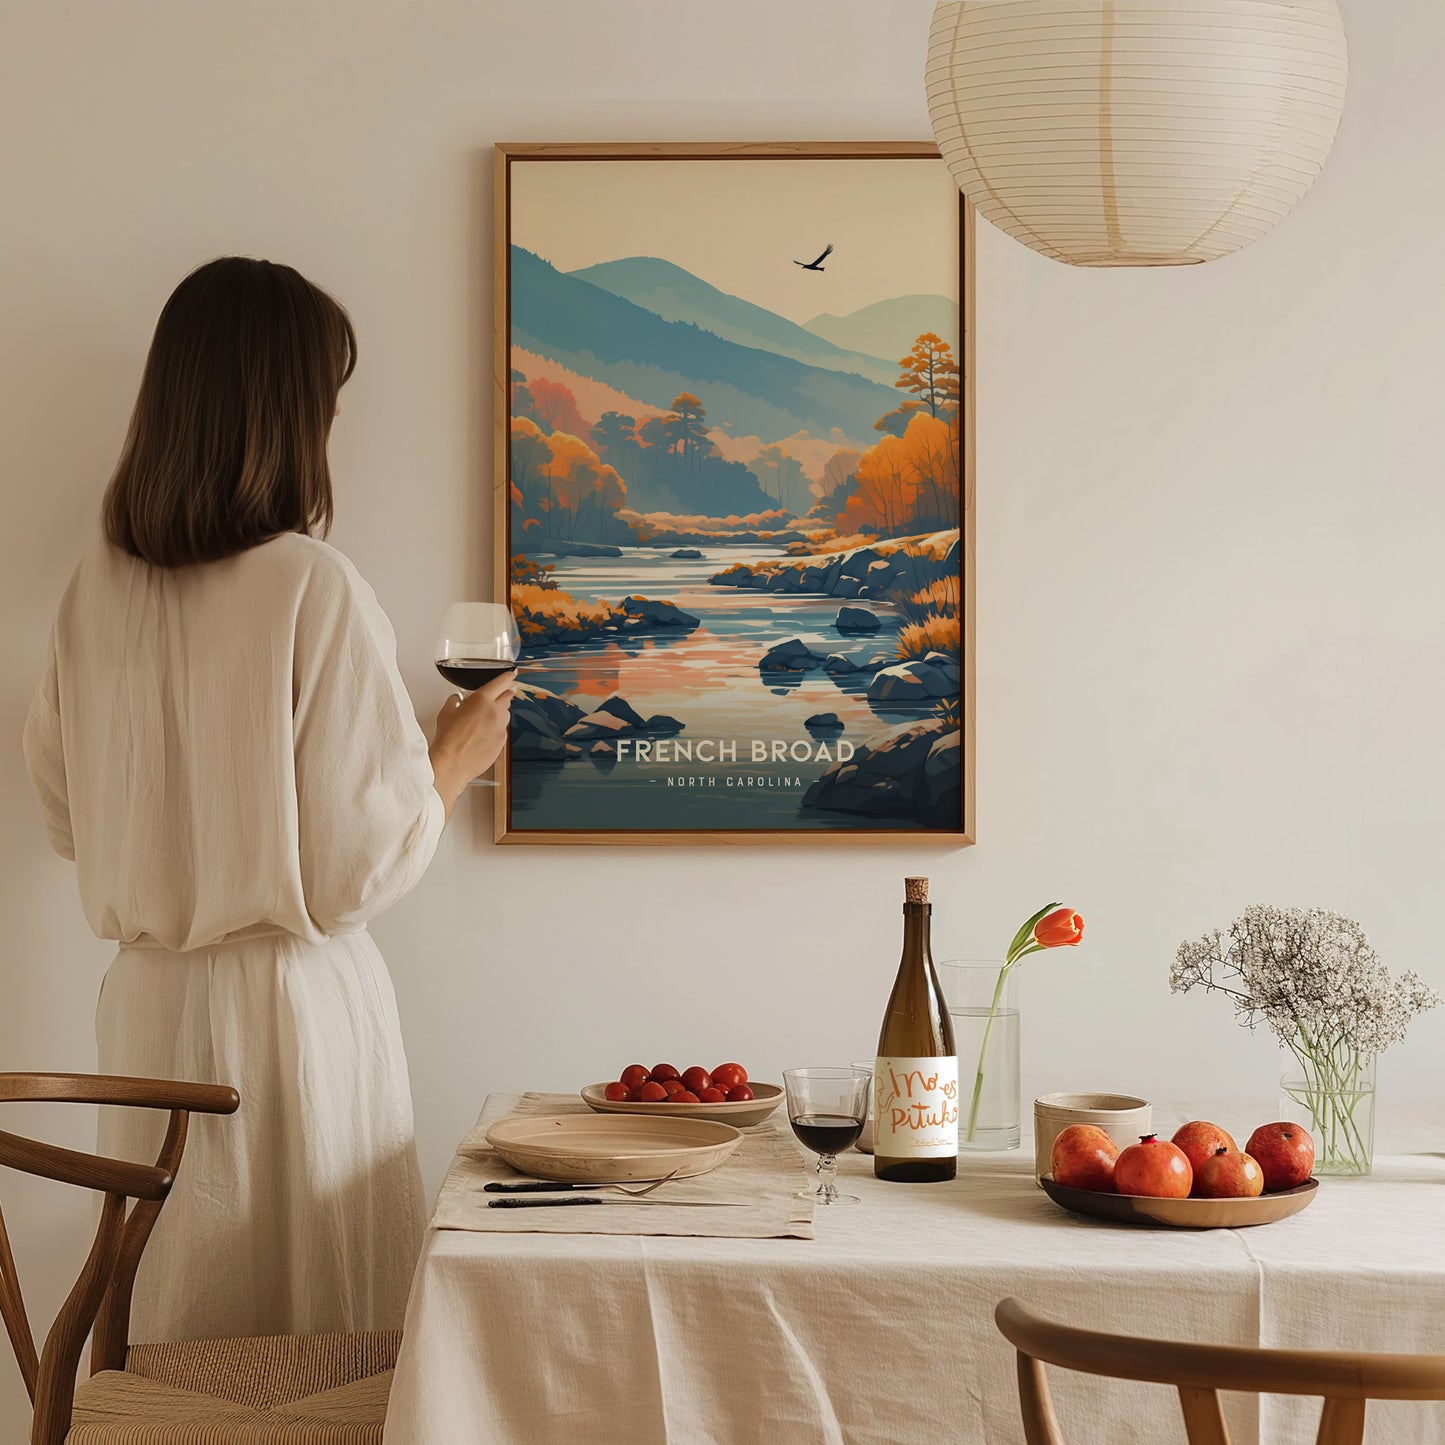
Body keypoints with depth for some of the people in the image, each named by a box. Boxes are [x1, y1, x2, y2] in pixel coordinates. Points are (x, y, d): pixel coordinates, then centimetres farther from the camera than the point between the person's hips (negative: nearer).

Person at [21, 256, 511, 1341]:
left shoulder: (98, 586, 0)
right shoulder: (314, 589, -16)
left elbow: (67, 816, 11)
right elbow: (363, 864, -14)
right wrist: (456, 757, 2)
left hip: (147, 1004, 6)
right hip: (291, 1005, -5)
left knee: (174, 1330, 15)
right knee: (319, 1362, 7)